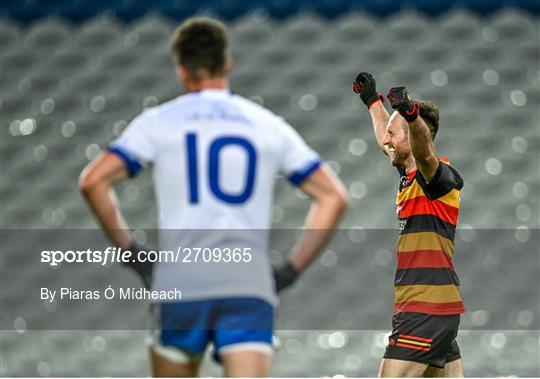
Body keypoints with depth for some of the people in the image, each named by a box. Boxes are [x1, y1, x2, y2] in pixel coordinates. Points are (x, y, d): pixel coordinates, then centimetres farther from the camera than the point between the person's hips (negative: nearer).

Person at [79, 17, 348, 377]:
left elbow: (93, 181, -2)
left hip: (181, 284, 0)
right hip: (251, 285, 0)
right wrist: (291, 270, 13)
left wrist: (131, 253, 6)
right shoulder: (269, 125, 13)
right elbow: (334, 196, 13)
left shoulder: (158, 121, 8)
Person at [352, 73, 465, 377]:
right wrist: (373, 99, 47)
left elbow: (424, 150, -35)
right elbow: (386, 140, 35)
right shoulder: (410, 175, 15)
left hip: (427, 310, -10)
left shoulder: (439, 175, -11)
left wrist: (410, 113, -53)